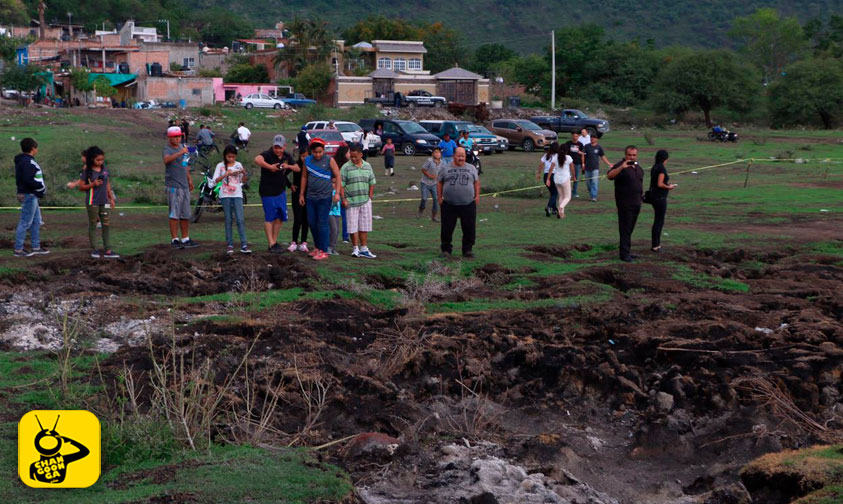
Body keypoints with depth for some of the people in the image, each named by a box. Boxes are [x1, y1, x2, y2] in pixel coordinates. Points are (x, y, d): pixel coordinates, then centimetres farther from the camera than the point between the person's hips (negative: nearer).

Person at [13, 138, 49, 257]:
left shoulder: (23, 160, 14)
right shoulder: (27, 162, -18)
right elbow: (28, 180, -26)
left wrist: (40, 188, 7)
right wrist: (42, 187, -13)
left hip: (31, 195, 11)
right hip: (28, 195, -11)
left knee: (36, 221, 17)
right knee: (25, 222, -5)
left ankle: (36, 247, 25)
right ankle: (18, 250, 0)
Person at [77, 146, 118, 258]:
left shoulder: (105, 170, 5)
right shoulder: (87, 171, -7)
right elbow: (81, 187, -6)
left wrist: (111, 198, 11)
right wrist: (93, 184, -19)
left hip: (104, 201, 4)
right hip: (92, 202, -4)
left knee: (106, 225, 2)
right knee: (93, 225, 5)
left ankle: (107, 250, 3)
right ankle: (94, 249, 12)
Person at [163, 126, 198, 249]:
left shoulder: (182, 147, 16)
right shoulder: (167, 149, -9)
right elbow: (166, 160, -33)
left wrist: (189, 179, 27)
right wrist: (180, 153, -42)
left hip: (184, 185, 8)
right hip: (173, 186, -8)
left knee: (186, 214, 11)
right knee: (174, 214, -6)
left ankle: (185, 239, 18)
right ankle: (174, 240, -2)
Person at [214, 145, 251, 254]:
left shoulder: (238, 165, 7)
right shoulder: (221, 166, 2)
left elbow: (243, 180, 10)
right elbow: (215, 180, -7)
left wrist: (244, 174, -10)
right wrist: (226, 174, -19)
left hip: (237, 195, 1)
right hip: (225, 195, -1)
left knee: (240, 220, -8)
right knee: (228, 220, 2)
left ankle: (244, 245, -12)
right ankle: (230, 245, 5)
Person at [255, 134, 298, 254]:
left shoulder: (287, 156, 4)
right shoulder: (268, 154, -17)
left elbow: (298, 169, 11)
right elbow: (257, 159, -38)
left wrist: (289, 166, -8)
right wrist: (269, 167, -43)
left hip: (281, 191, 7)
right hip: (268, 192, -7)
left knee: (280, 217, 11)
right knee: (269, 218, -1)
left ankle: (275, 241, 24)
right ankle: (271, 245, 3)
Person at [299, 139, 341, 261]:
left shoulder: (329, 160, -5)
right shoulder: (307, 160, 6)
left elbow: (337, 176, -2)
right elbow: (304, 177, 15)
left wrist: (337, 192, -9)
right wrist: (302, 194, 16)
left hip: (325, 197, -5)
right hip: (311, 196, 5)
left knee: (322, 223, -5)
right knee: (312, 222, 9)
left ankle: (323, 251, 0)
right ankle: (317, 247, 24)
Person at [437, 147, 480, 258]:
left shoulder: (471, 168, 10)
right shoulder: (446, 169, 7)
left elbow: (477, 182, 14)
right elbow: (439, 183, 10)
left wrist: (477, 195, 3)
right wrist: (440, 198, 3)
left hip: (468, 204, 1)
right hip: (449, 205, 0)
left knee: (469, 228, 1)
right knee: (447, 228, 3)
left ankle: (467, 250, 13)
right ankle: (446, 249, 14)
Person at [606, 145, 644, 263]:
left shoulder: (638, 167, 14)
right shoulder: (620, 166, -12)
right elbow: (609, 176, -30)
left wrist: (641, 194, 20)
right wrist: (621, 167, -40)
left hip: (636, 203, 8)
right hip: (625, 203, -8)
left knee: (630, 229, 13)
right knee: (625, 229, -6)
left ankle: (626, 252, 19)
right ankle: (624, 254, -3)